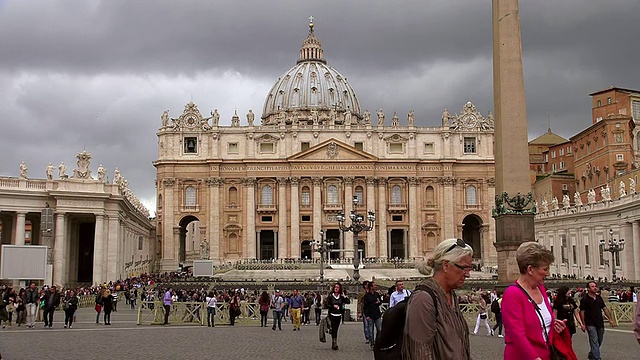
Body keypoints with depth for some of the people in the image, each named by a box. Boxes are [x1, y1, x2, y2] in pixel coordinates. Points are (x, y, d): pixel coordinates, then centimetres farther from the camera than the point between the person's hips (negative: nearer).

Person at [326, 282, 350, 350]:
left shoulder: (341, 297, 5)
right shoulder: (330, 296, -2)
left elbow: (348, 302, -5)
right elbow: (327, 305, -3)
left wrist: (344, 296, -11)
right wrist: (333, 306, -15)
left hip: (339, 316, 3)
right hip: (332, 315, -3)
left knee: (335, 330, 8)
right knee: (333, 329, -13)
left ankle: (333, 344, 18)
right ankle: (335, 344, -18)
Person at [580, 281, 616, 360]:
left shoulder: (599, 298, 11)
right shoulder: (585, 299, -7)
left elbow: (605, 309, 13)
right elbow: (582, 312, -8)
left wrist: (610, 319, 7)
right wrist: (583, 324, -12)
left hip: (600, 323, 6)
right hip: (591, 324, -6)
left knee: (599, 342, 14)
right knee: (594, 342, -12)